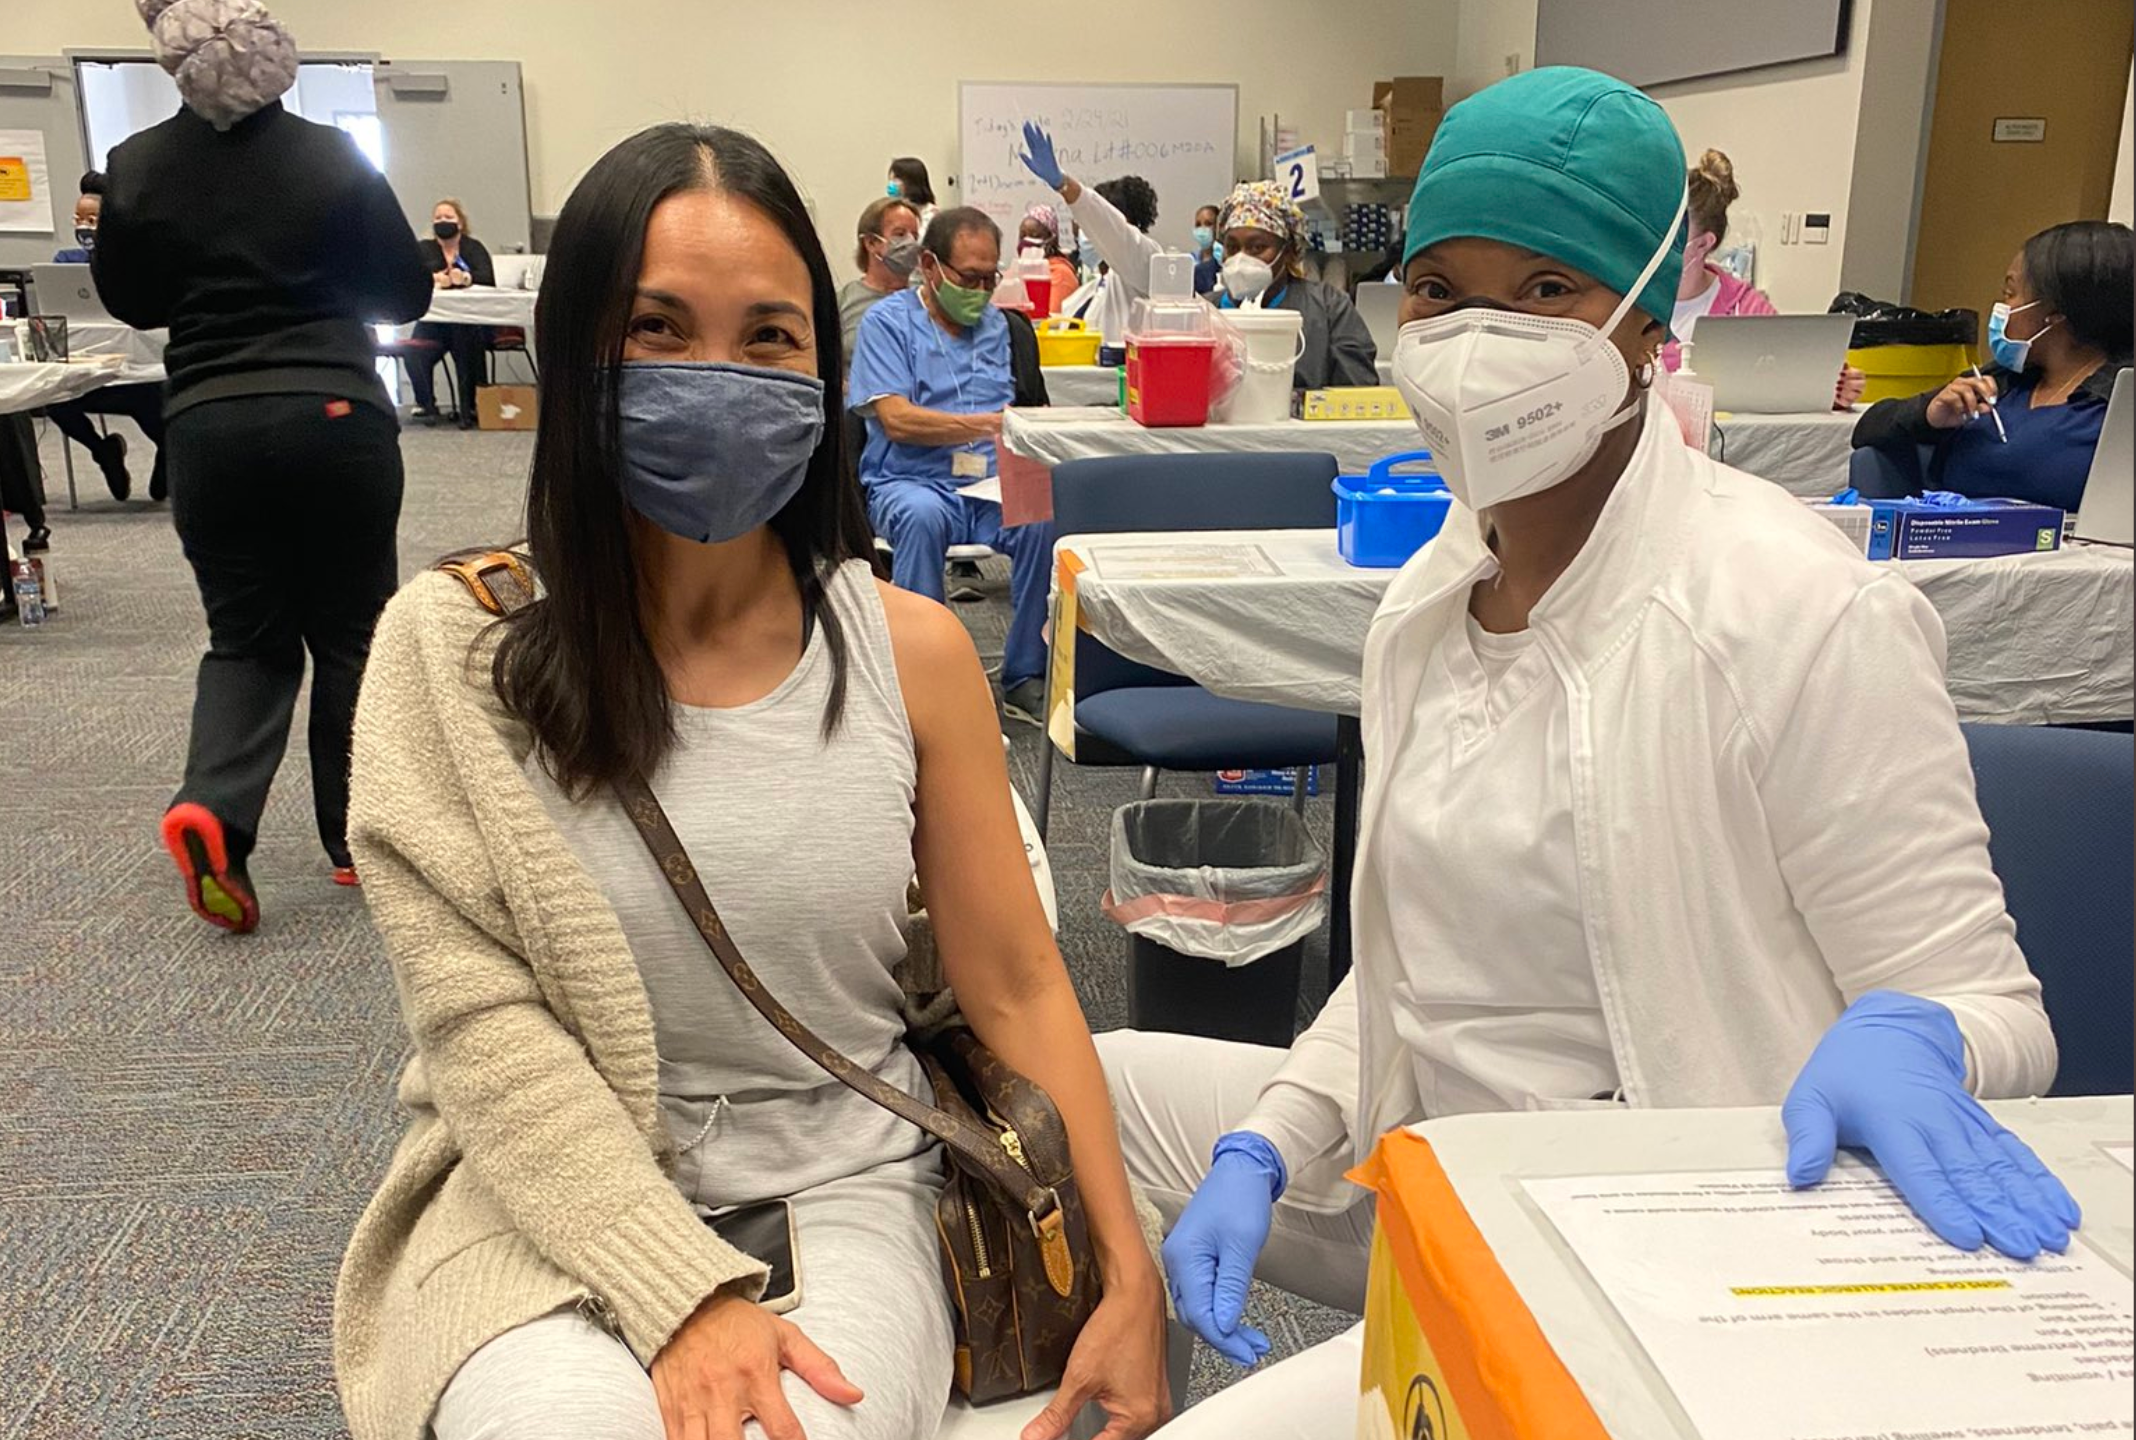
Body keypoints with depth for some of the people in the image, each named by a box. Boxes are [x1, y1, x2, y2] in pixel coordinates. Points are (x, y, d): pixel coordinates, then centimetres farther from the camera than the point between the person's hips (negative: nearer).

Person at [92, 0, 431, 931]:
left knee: (248, 635, 12)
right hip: (338, 416, -1)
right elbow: (405, 296, 2)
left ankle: (211, 809, -11)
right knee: (349, 629, 10)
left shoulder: (138, 168, -2)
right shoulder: (334, 158, -6)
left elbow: (129, 302, 11)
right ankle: (354, 838, 15)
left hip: (211, 426, 2)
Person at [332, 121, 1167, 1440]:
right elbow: (486, 1021, -10)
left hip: (843, 1187, 1)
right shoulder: (454, 648, -6)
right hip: (550, 1197, 0)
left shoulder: (911, 650, -2)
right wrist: (682, 1290, -20)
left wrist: (1132, 1279, -5)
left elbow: (1018, 989, 1)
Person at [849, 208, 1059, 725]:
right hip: (911, 482, -4)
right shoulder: (888, 322, 3)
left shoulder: (994, 323, 21)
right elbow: (897, 419, -10)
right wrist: (987, 424, -19)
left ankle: (1024, 676, -18)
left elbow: (1006, 410, 18)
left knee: (1046, 514, -29)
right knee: (921, 516, -39)